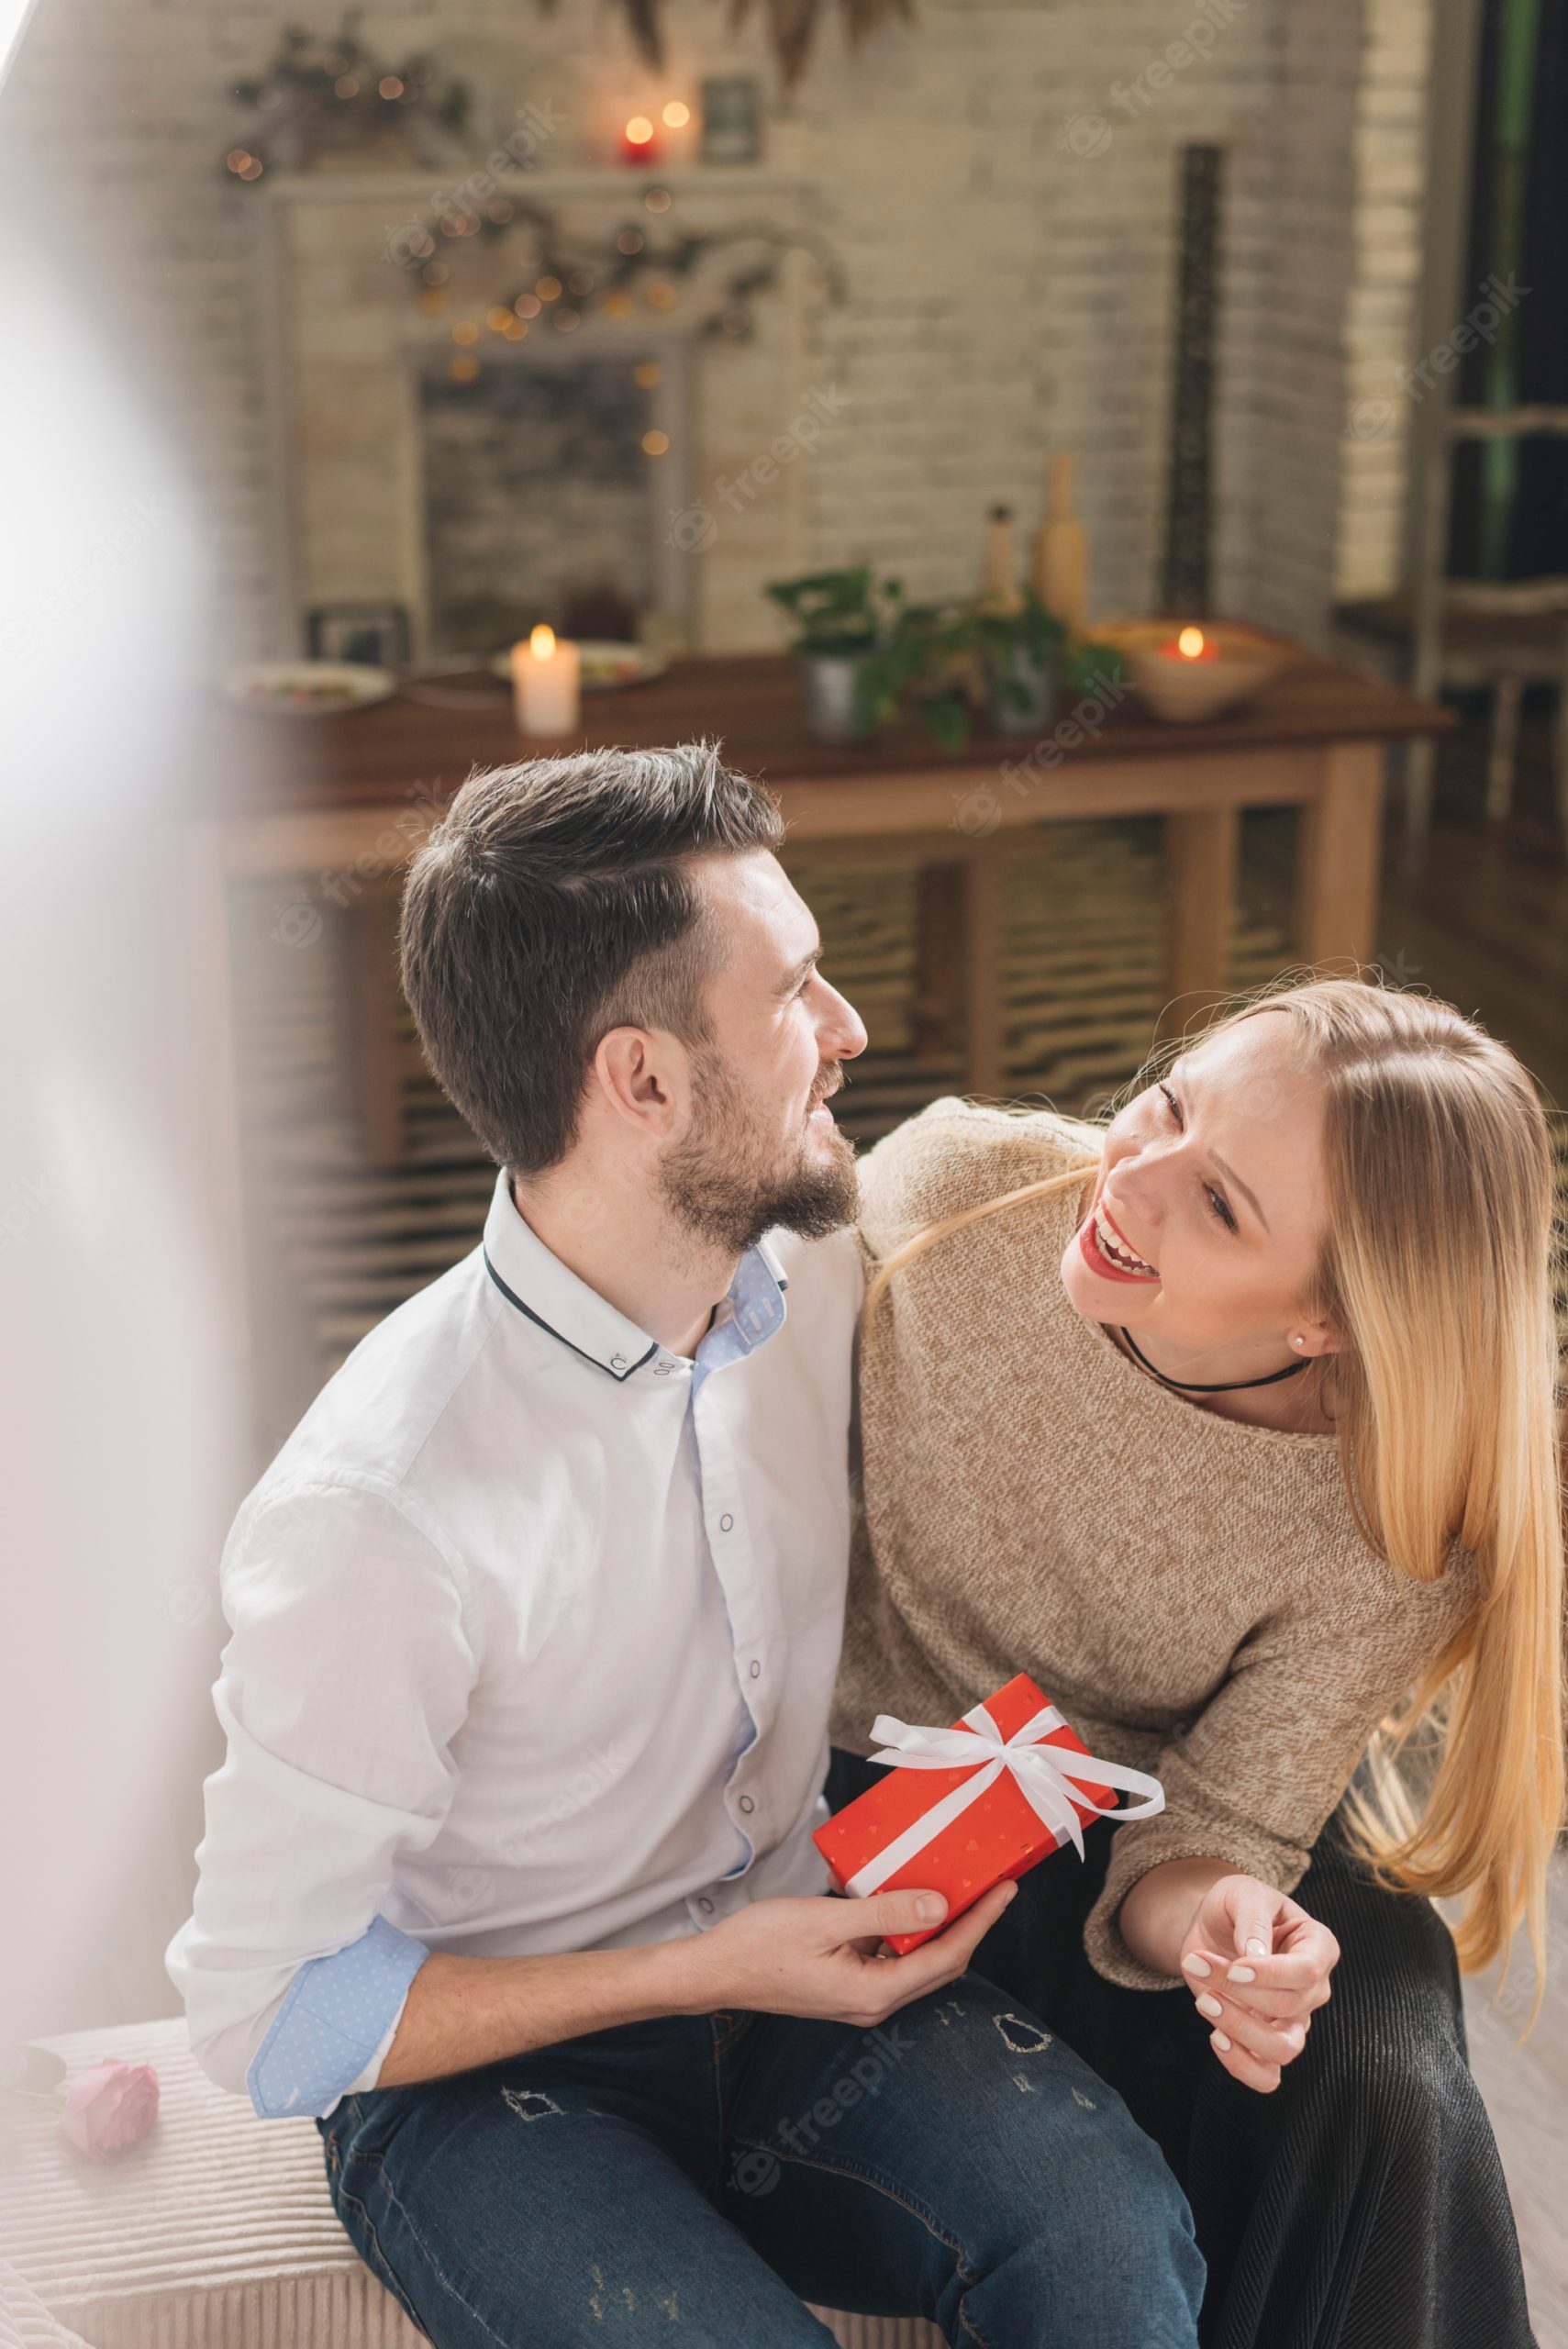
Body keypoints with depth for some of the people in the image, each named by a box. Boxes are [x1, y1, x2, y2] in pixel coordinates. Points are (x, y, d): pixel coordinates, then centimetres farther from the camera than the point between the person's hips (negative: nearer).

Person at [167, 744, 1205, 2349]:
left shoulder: (814, 1276, -6)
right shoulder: (378, 1522, -26)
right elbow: (266, 2015, -15)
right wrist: (708, 1974, -17)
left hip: (788, 1963, 4)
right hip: (484, 2072, -4)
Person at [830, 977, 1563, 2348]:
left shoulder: (1392, 1529, -27)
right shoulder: (951, 1188, -26)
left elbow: (1214, 1823, -17)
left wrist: (1214, 1916, -40)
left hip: (1133, 1821, 0)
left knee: (1376, 2097, -24)